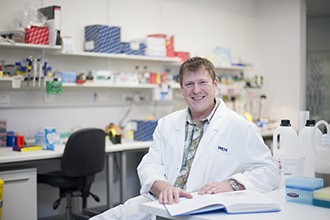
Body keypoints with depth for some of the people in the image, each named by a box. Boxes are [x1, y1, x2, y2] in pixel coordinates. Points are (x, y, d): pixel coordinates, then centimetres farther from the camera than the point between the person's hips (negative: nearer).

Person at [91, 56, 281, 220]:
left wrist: (231, 184, -16)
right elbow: (149, 165, 7)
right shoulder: (167, 124, 16)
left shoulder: (240, 127, 2)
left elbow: (270, 172, 2)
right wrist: (164, 187, -17)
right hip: (158, 202, 5)